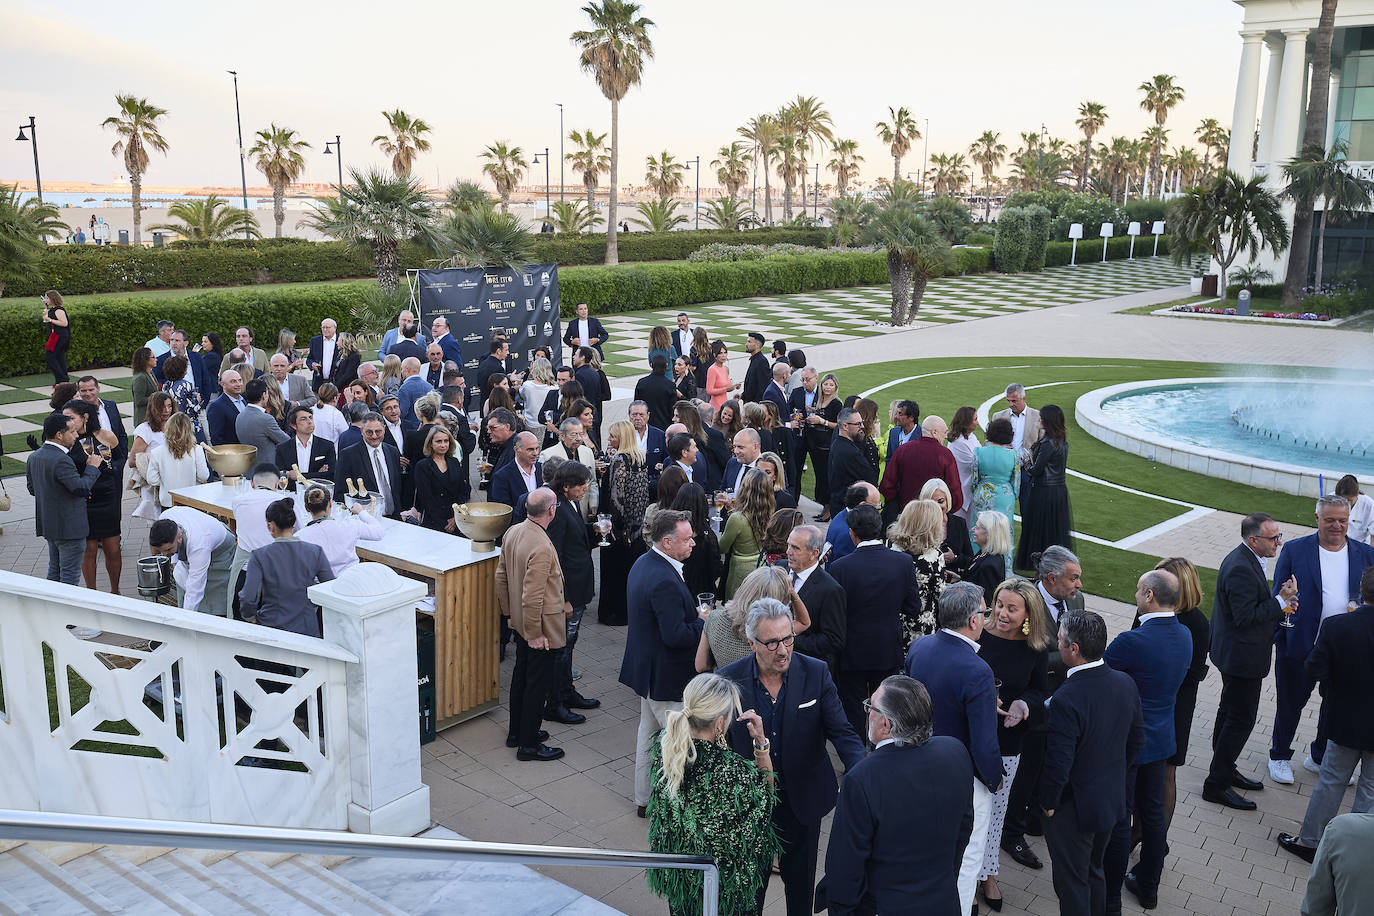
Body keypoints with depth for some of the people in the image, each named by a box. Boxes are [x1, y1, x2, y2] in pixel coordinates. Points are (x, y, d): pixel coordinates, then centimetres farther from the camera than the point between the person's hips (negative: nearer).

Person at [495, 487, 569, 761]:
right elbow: (532, 597, -28)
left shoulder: (512, 533, -2)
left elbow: (501, 576, 9)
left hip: (520, 623, 9)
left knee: (521, 675, 22)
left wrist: (508, 611, 19)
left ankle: (516, 732, 37)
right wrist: (534, 634, -19)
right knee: (539, 683, 4)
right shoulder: (542, 548, -29)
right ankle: (529, 745, 15)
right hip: (540, 626, -9)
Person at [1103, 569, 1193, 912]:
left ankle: (1110, 895, 19)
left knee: (1117, 818, 6)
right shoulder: (1184, 636, -2)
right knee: (1152, 812, 20)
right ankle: (1148, 886, 36)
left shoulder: (1133, 641, -28)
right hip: (1160, 739, 7)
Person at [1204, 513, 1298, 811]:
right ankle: (1216, 785, 7)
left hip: (1235, 654, 11)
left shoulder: (1244, 560, 6)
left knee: (1230, 713, 22)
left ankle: (1224, 771, 37)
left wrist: (1278, 602, 1)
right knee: (1241, 719, -2)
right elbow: (1246, 617, -29)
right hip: (1242, 657, -11)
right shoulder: (1240, 569, -27)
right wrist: (1281, 600, -24)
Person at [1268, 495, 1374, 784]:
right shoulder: (1294, 550, -7)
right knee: (1290, 704, 11)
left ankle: (1320, 757, 38)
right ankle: (1280, 757, 30)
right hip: (1300, 644, -3)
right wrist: (1279, 637, -12)